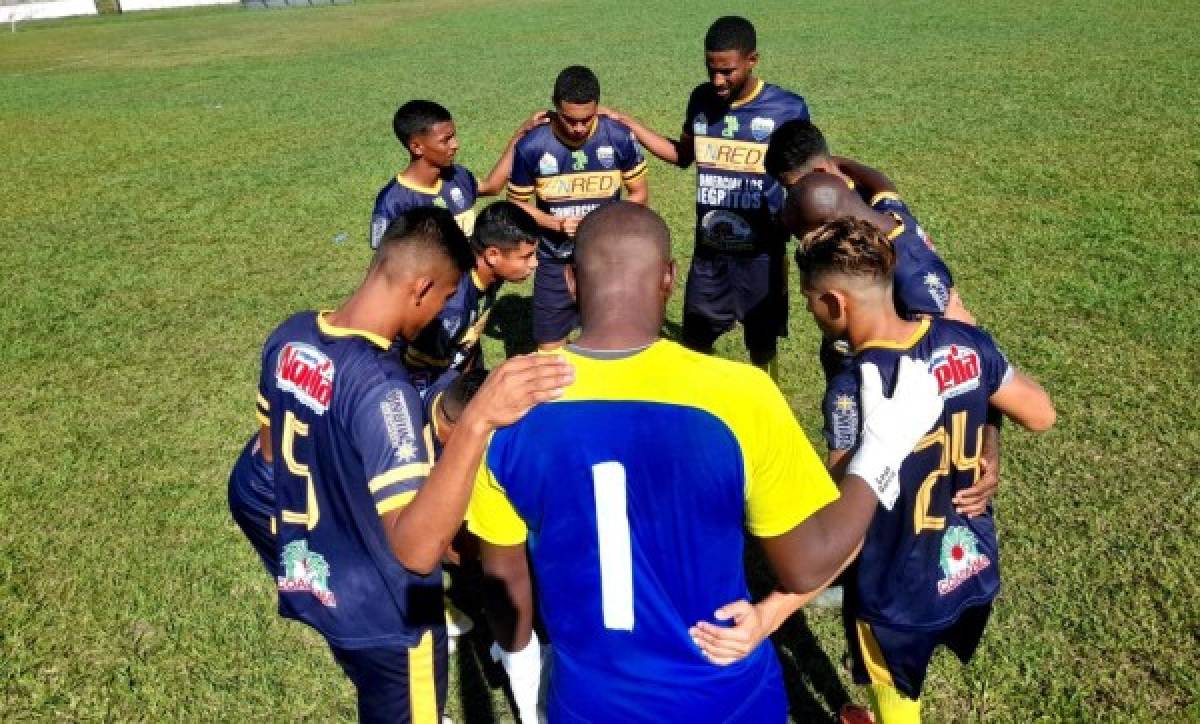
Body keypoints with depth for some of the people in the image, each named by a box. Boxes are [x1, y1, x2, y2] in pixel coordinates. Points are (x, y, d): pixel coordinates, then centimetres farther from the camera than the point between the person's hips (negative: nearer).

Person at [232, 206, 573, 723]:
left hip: (308, 582, 7)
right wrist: (476, 423, -53)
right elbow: (416, 548, -42)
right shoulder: (380, 387, -34)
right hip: (382, 614, -7)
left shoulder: (289, 336, -8)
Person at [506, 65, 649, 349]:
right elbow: (518, 203, -2)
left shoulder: (620, 138, -12)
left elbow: (639, 193, 1)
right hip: (555, 264, 0)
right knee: (549, 351, 9)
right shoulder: (531, 147, -14)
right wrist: (557, 224, -19)